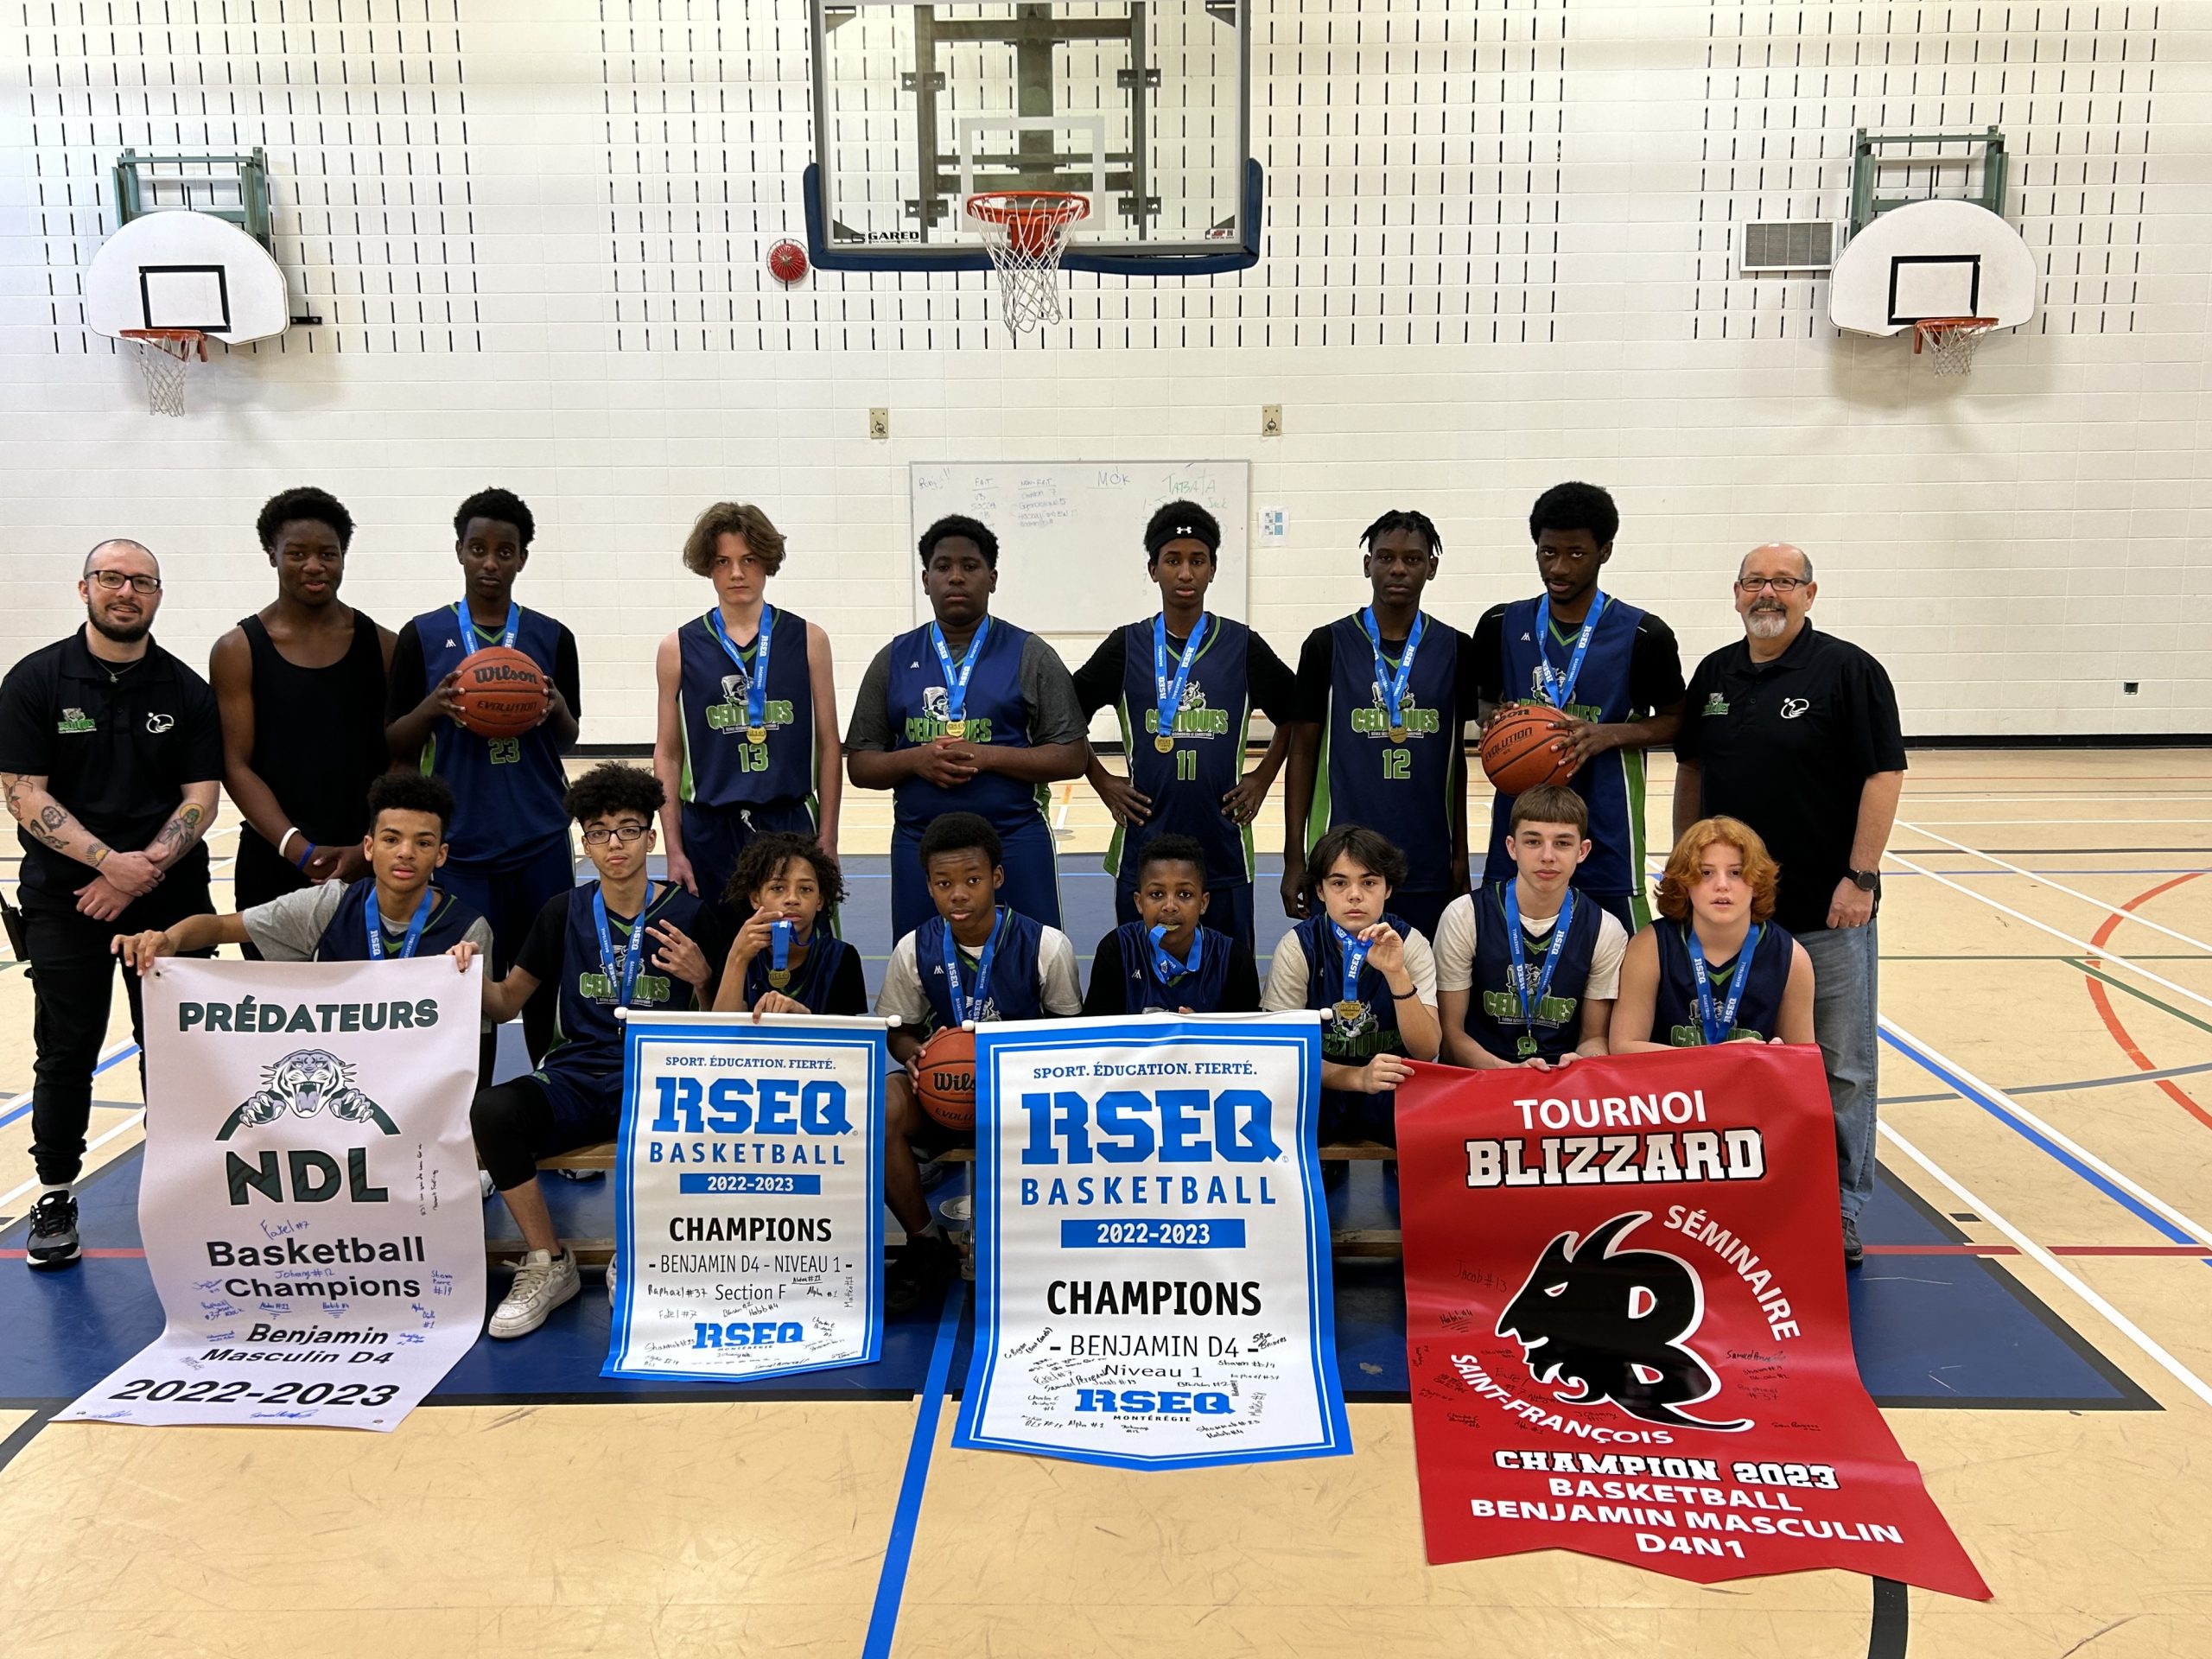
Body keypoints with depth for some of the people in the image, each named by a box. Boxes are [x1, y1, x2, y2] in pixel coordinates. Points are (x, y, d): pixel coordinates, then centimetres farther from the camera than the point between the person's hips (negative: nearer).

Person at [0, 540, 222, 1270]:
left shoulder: (186, 690, 3)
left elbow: (200, 799, -1)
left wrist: (141, 873, -14)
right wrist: (110, 862, -18)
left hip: (169, 897, 1)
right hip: (64, 897, -1)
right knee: (66, 1051, 4)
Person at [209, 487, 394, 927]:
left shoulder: (381, 646, 5)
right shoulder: (238, 651, 2)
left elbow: (400, 761, 2)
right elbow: (236, 767, -3)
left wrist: (370, 848, -12)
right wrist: (301, 851, -15)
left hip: (369, 869, 1)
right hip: (272, 867, 0)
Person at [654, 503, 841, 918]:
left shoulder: (807, 640, 3)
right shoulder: (679, 649, 3)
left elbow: (828, 745, 5)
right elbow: (667, 754, 6)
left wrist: (828, 838, 1)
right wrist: (673, 849, 2)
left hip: (790, 824, 0)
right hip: (708, 831, 0)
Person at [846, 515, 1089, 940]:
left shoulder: (1030, 656, 2)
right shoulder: (893, 660, 9)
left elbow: (1072, 757, -3)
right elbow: (859, 764, 9)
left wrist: (986, 756, -15)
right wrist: (915, 759, -12)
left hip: (1014, 844, -2)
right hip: (918, 847, 2)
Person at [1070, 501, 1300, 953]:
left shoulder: (1242, 645, 2)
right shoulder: (1127, 646, 2)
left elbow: (1294, 715, 15)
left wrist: (1262, 778, 7)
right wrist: (1102, 781, 5)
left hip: (1223, 849, 0)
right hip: (1142, 849, 0)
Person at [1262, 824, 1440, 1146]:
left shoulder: (1410, 943, -5)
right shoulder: (1297, 947, -7)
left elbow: (1427, 1051, -12)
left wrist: (1396, 974, -27)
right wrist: (1358, 1078, -27)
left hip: (1393, 1094, 0)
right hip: (1320, 1092, 0)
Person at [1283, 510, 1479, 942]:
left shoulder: (1454, 650, 5)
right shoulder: (1327, 645, 0)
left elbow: (1456, 756, 11)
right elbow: (1303, 752, 3)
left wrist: (1460, 855, 9)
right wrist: (1294, 859, -1)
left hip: (1428, 868, 2)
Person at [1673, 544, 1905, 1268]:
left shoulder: (1848, 670, -7)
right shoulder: (1715, 673, 10)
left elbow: (1884, 775, -10)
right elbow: (1691, 771, 16)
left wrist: (1860, 876, -15)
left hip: (1826, 909, -5)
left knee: (1839, 1065, 3)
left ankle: (1841, 1208, 15)